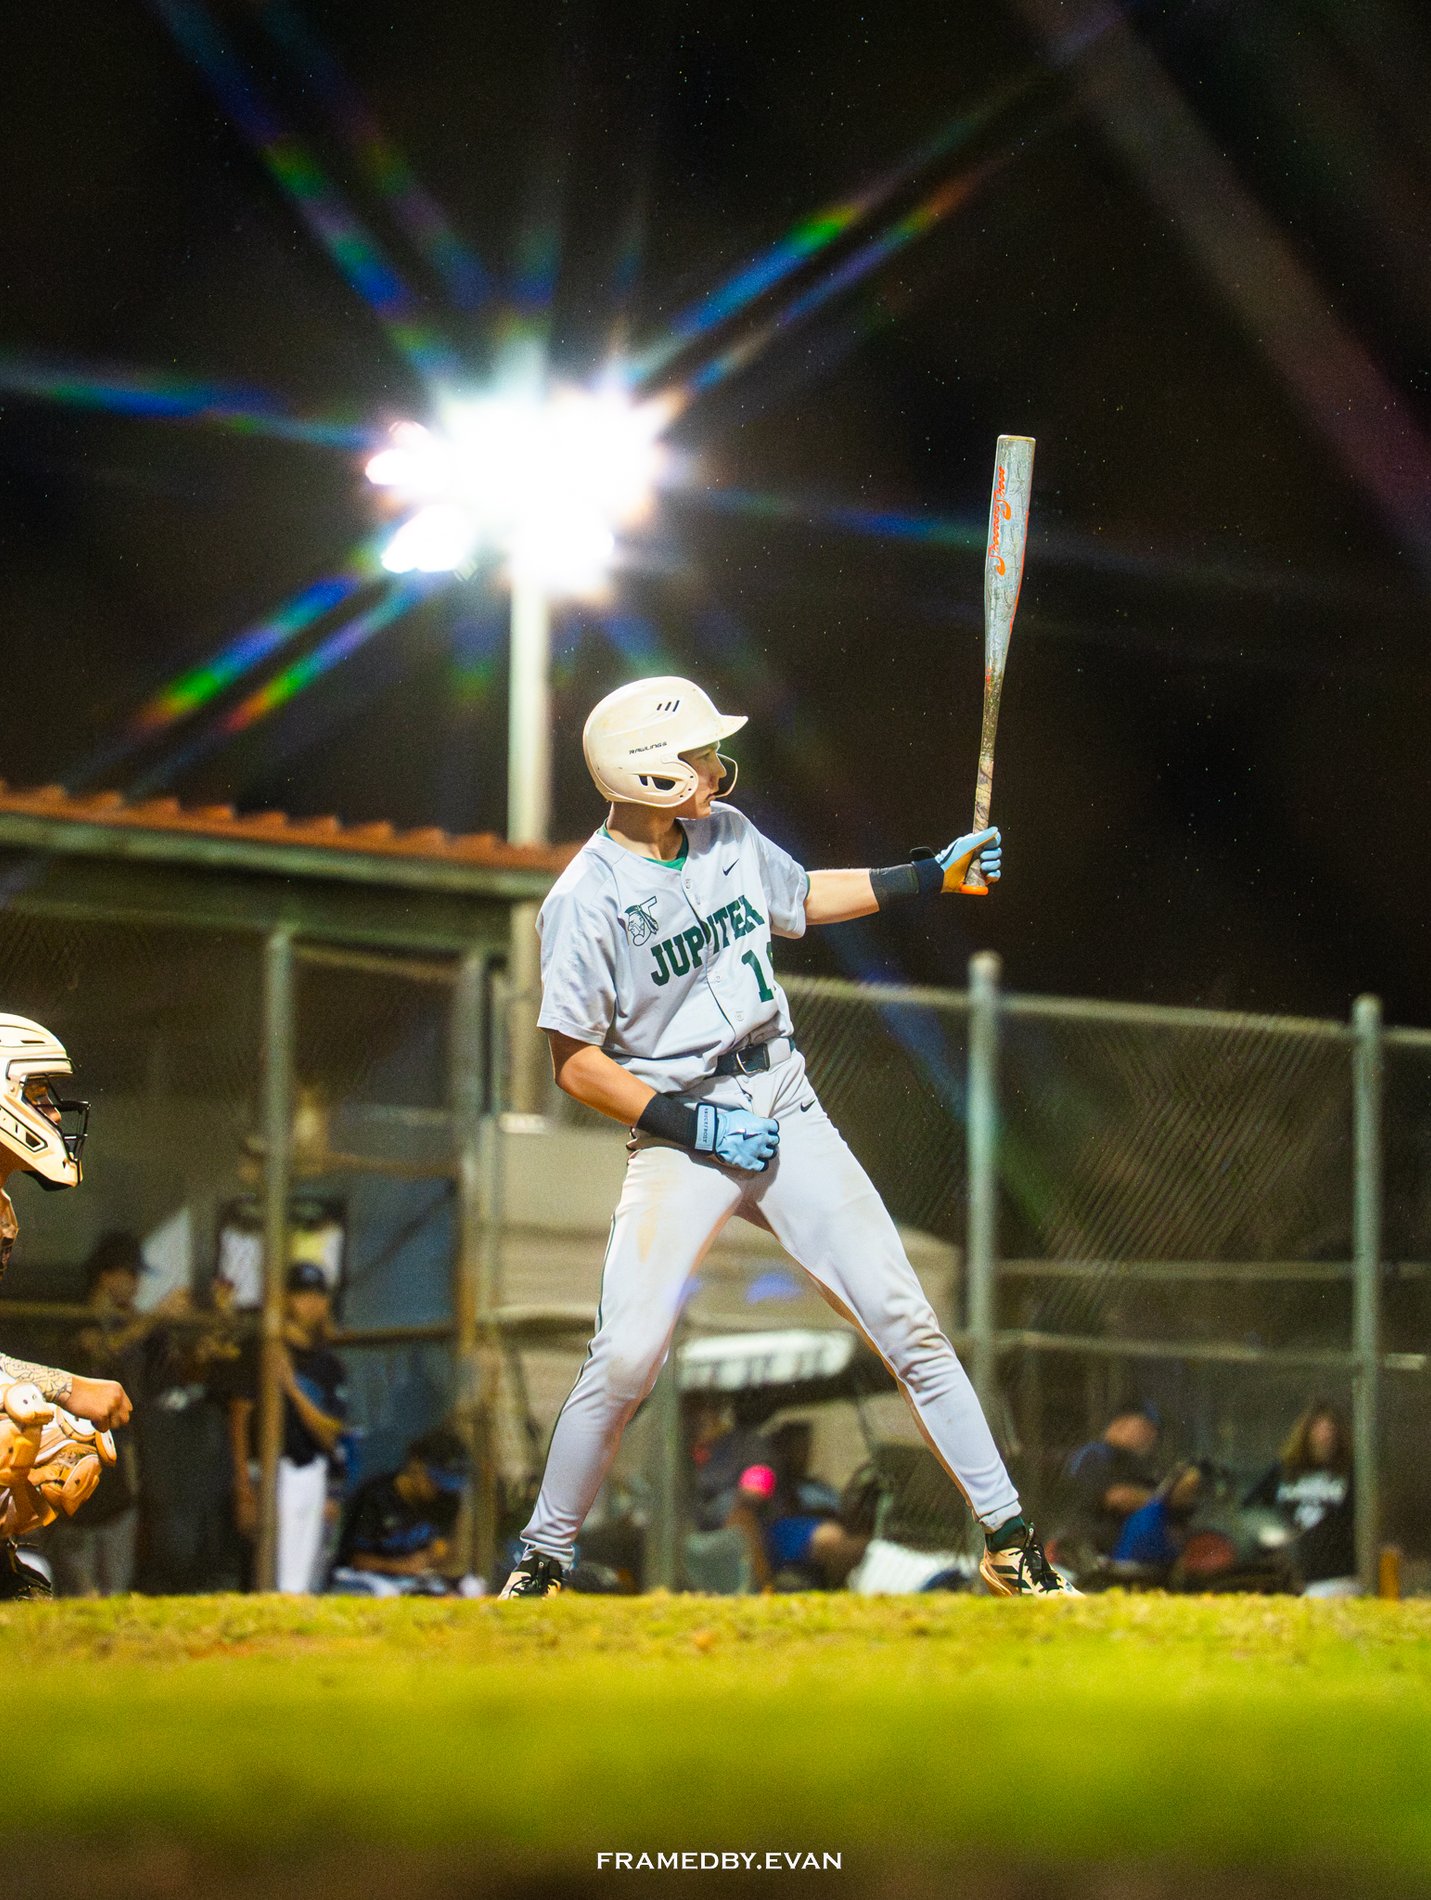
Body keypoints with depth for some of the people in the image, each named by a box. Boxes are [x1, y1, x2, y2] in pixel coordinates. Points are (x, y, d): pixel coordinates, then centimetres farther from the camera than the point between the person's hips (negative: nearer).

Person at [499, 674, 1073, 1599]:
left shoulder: (728, 834, 3)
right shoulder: (588, 900, -14)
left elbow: (802, 897, 24)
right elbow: (577, 1063, -11)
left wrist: (929, 875, 17)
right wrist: (692, 1123, -17)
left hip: (785, 1113, 5)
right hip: (680, 1135, -5)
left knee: (906, 1321, -2)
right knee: (625, 1359, -16)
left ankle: (1009, 1539, 4)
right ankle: (542, 1563, 4)